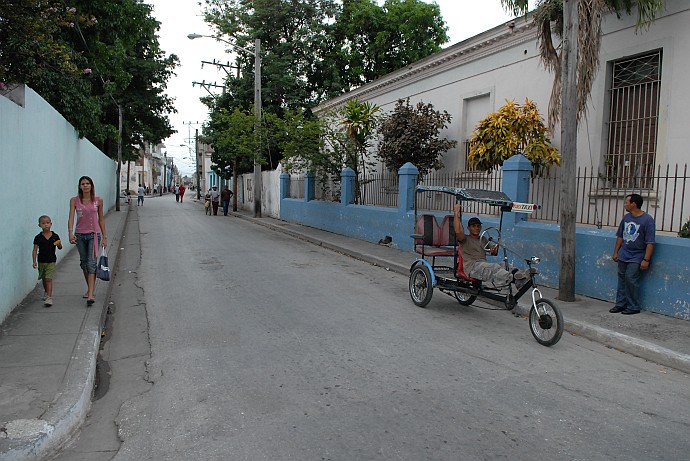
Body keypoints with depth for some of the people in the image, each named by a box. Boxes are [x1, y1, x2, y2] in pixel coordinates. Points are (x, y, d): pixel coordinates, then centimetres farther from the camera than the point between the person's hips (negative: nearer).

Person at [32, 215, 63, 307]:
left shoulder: (55, 236, -3)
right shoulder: (38, 237, -3)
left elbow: (60, 247, 7)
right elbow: (35, 250, -1)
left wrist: (59, 245, -16)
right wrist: (34, 261, -8)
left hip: (51, 261, -2)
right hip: (41, 261, 2)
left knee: (49, 279, -11)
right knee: (44, 279, 19)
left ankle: (49, 298, -13)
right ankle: (46, 292, 43)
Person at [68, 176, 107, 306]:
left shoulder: (98, 200, 0)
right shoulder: (74, 200, 0)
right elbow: (71, 217, -10)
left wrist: (104, 237, 7)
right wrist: (70, 233, -26)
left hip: (94, 234, -2)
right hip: (80, 235, 2)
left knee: (91, 263, -11)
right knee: (84, 262, 13)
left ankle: (90, 295, -15)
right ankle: (89, 288, 32)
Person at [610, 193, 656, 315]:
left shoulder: (647, 220, -13)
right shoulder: (626, 217, 8)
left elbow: (650, 242, -14)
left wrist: (646, 260, -18)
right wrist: (616, 252, 15)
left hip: (636, 257, -6)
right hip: (623, 255, 6)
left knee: (631, 279, -9)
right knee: (622, 279, 9)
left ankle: (633, 307, 3)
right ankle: (620, 304, 19)